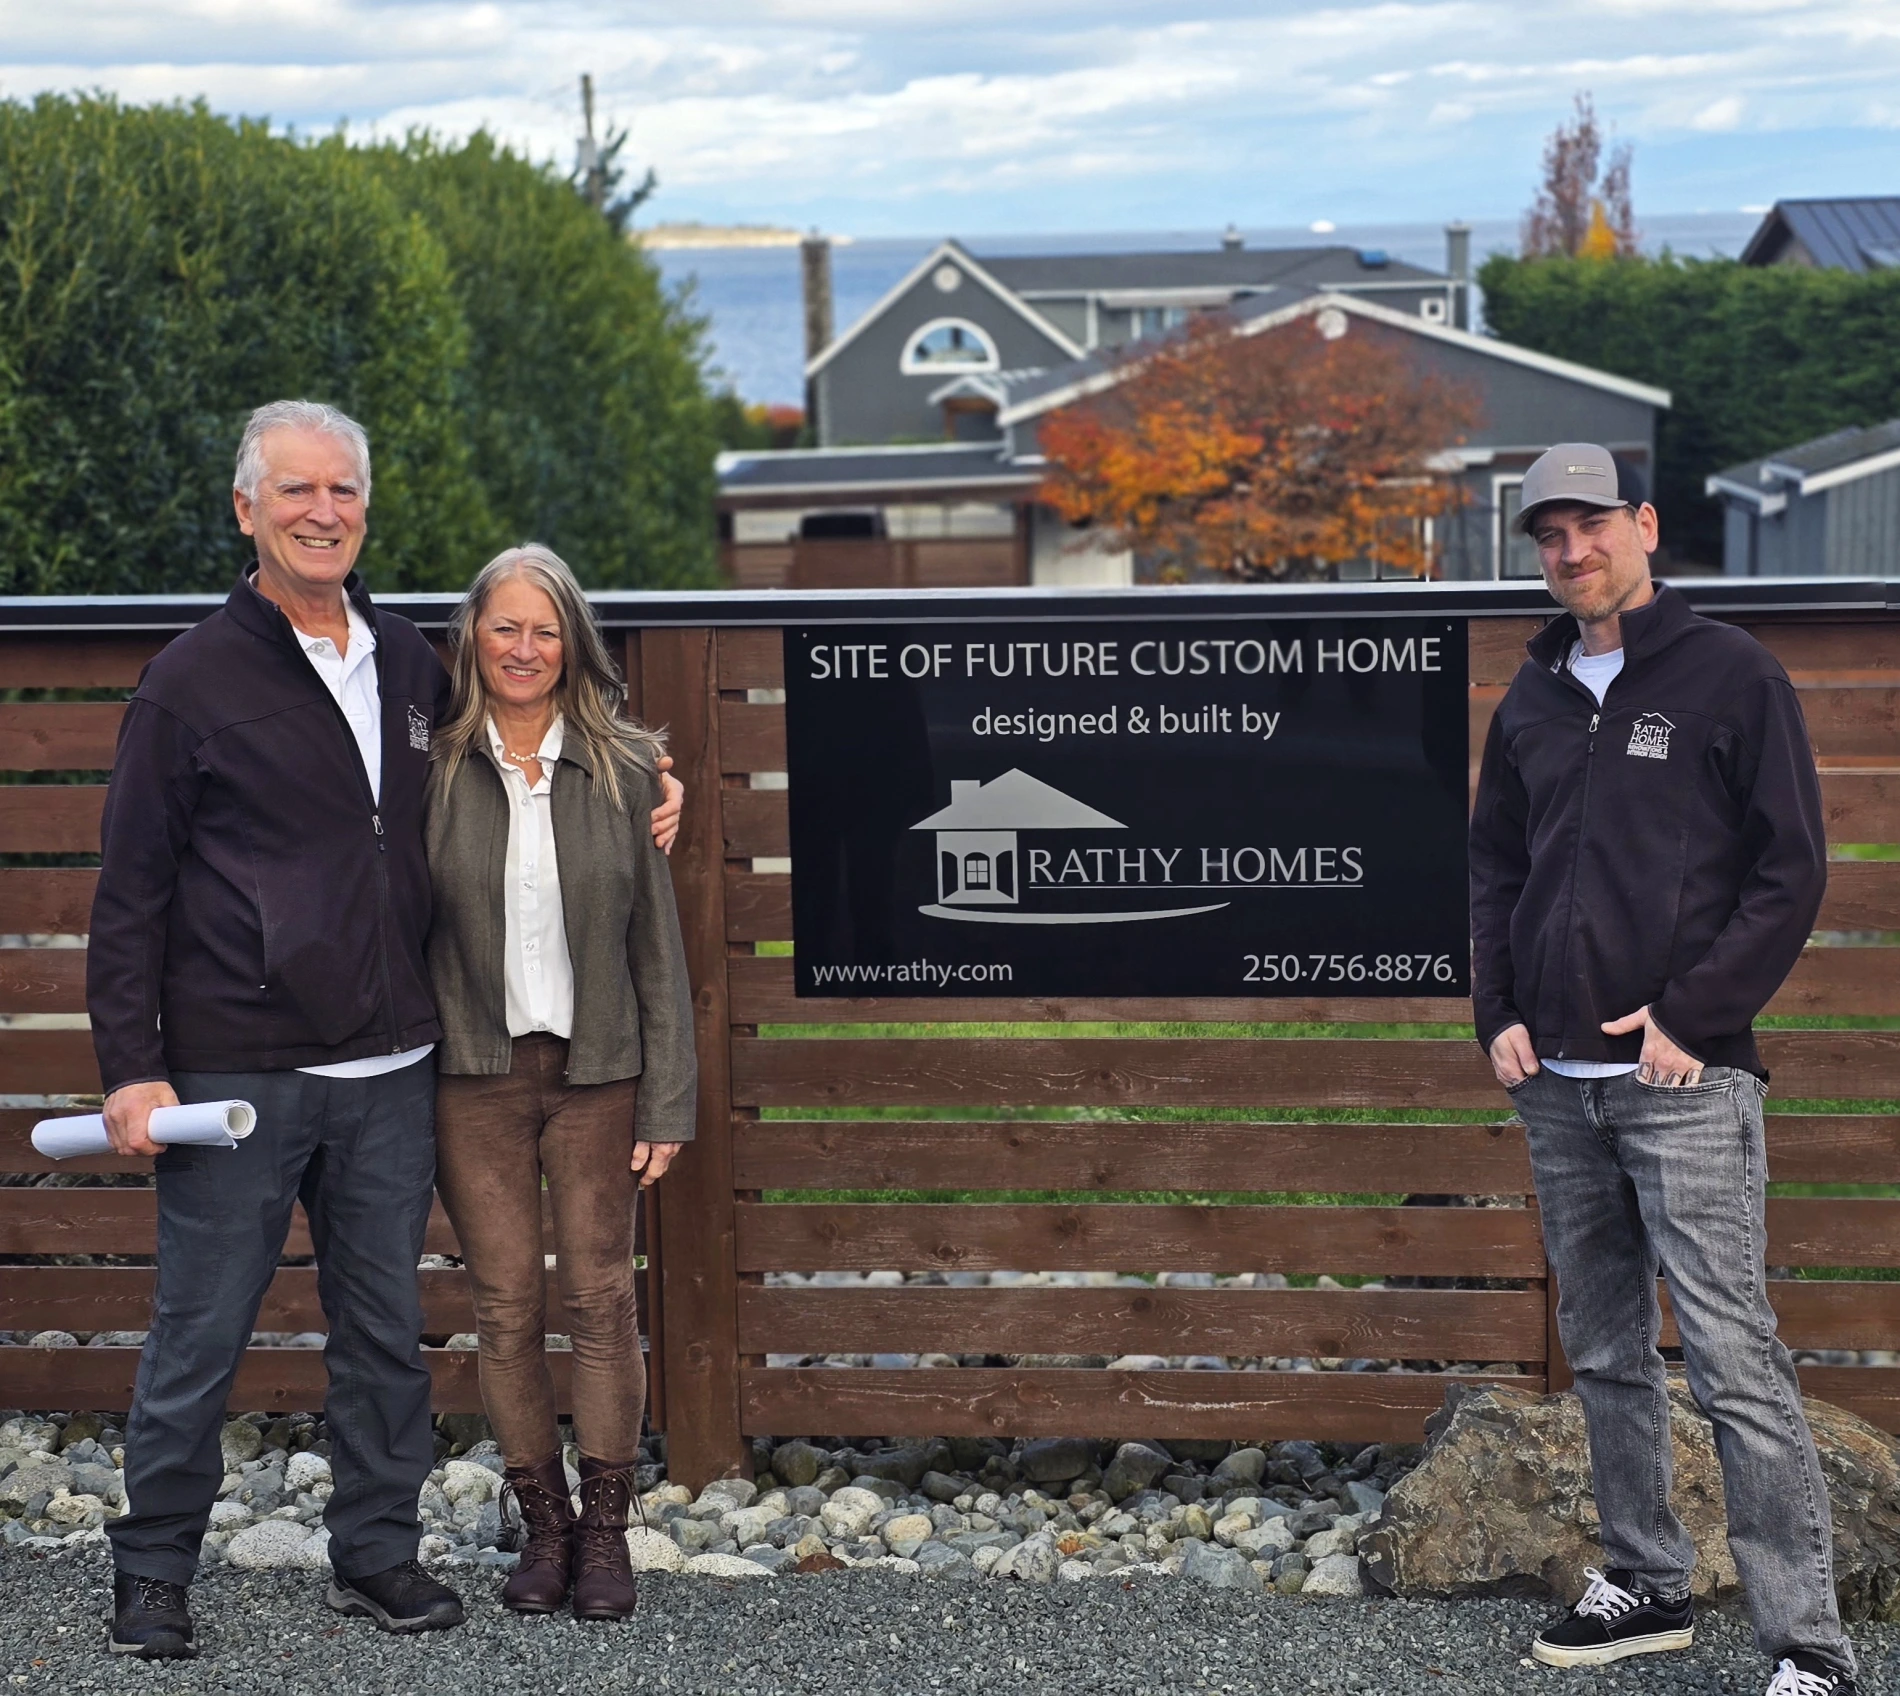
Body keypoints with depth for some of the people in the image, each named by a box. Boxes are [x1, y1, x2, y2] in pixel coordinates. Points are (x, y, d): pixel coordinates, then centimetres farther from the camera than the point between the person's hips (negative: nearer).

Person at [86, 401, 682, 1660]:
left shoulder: (413, 666, 11)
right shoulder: (194, 680, -3)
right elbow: (131, 889, -3)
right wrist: (132, 1065, -9)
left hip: (392, 1072, 4)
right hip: (235, 1073, -4)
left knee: (386, 1326, 10)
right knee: (200, 1332, 1)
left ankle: (379, 1550, 22)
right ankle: (154, 1572, 13)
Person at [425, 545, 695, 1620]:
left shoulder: (624, 768, -1)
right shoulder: (435, 768, -1)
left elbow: (657, 944, 0)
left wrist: (668, 1102, -4)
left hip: (597, 1072, 0)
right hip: (475, 1075, 0)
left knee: (603, 1302, 3)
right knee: (507, 1307, 5)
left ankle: (607, 1529, 15)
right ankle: (544, 1523, 18)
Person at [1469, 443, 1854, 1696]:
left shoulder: (1730, 675, -4)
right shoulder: (1534, 700, 13)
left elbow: (1792, 869, -7)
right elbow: (1495, 867, 21)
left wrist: (1693, 1016, -13)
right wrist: (1498, 1013, 6)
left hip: (1684, 1077, -6)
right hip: (1556, 1080, 6)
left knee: (1734, 1359, -11)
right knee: (1606, 1354, 13)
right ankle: (1647, 1584, 25)